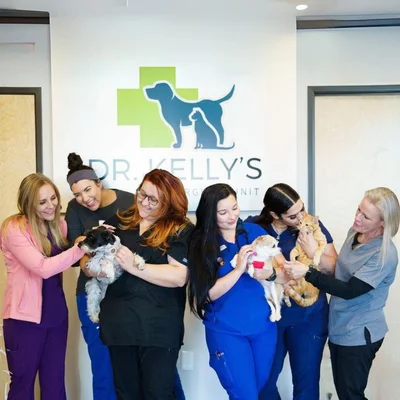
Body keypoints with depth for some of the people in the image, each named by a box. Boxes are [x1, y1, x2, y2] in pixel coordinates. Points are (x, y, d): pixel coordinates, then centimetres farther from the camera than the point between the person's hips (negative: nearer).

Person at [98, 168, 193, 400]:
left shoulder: (181, 231, -4)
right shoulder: (119, 222, 9)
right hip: (119, 324, 4)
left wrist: (134, 266, -20)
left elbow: (179, 276, -17)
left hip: (159, 328, -4)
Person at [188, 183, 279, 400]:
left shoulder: (255, 231, -2)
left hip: (264, 326, 4)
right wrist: (239, 269, -25)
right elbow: (210, 293, -15)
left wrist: (269, 271, -25)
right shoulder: (201, 244, -10)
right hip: (226, 331, -4)